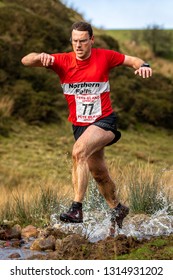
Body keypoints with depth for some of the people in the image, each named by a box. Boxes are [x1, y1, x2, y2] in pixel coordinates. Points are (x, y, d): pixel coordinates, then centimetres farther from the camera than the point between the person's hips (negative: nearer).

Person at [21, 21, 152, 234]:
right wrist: (40, 57, -35)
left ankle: (77, 208, -34)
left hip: (104, 121, -4)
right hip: (80, 125, 4)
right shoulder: (63, 61, -6)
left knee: (79, 151, -31)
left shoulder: (104, 57, -7)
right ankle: (117, 209, 42)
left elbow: (131, 60, 7)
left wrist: (143, 65, -16)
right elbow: (26, 61, -13)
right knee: (99, 174, 16)